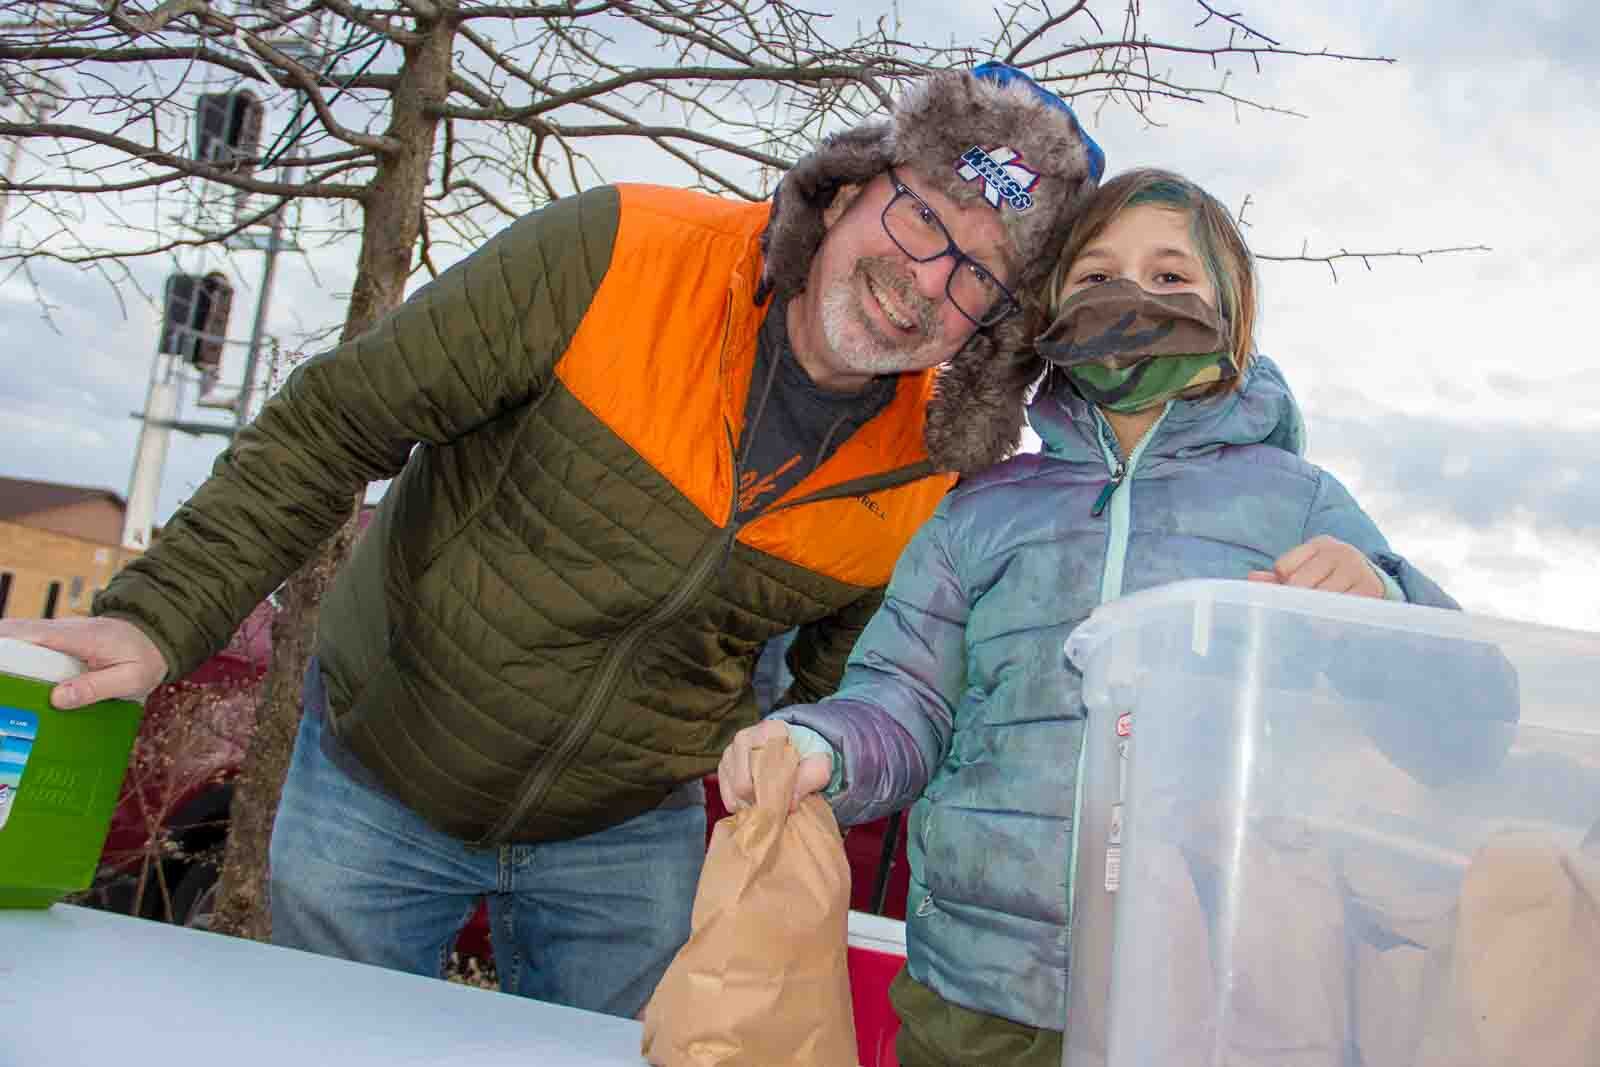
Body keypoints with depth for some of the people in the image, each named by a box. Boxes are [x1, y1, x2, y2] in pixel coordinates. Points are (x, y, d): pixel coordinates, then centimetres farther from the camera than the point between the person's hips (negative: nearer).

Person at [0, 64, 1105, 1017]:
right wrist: (158, 617, -21)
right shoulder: (615, 257, -23)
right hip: (375, 785, -1)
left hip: (626, 838, 2)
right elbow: (332, 423, -16)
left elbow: (835, 698, 3)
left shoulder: (932, 488, -13)